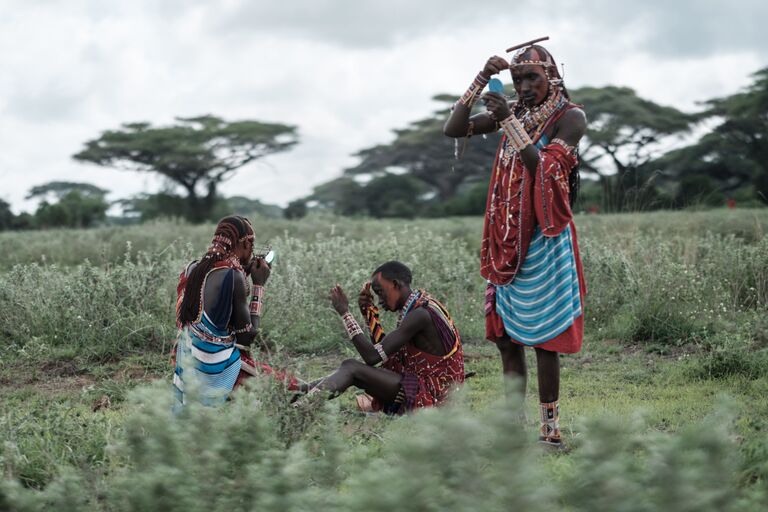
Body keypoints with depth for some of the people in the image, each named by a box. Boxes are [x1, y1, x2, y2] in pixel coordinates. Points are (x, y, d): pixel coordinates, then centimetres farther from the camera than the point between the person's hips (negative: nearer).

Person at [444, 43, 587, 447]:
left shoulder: (569, 117, -6)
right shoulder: (514, 112, 11)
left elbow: (544, 169, -18)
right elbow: (453, 129, 5)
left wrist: (509, 122, -21)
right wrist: (481, 81, -4)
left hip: (544, 238, -6)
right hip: (506, 239, 7)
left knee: (543, 335, -6)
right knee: (504, 331, 8)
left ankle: (550, 428, 0)